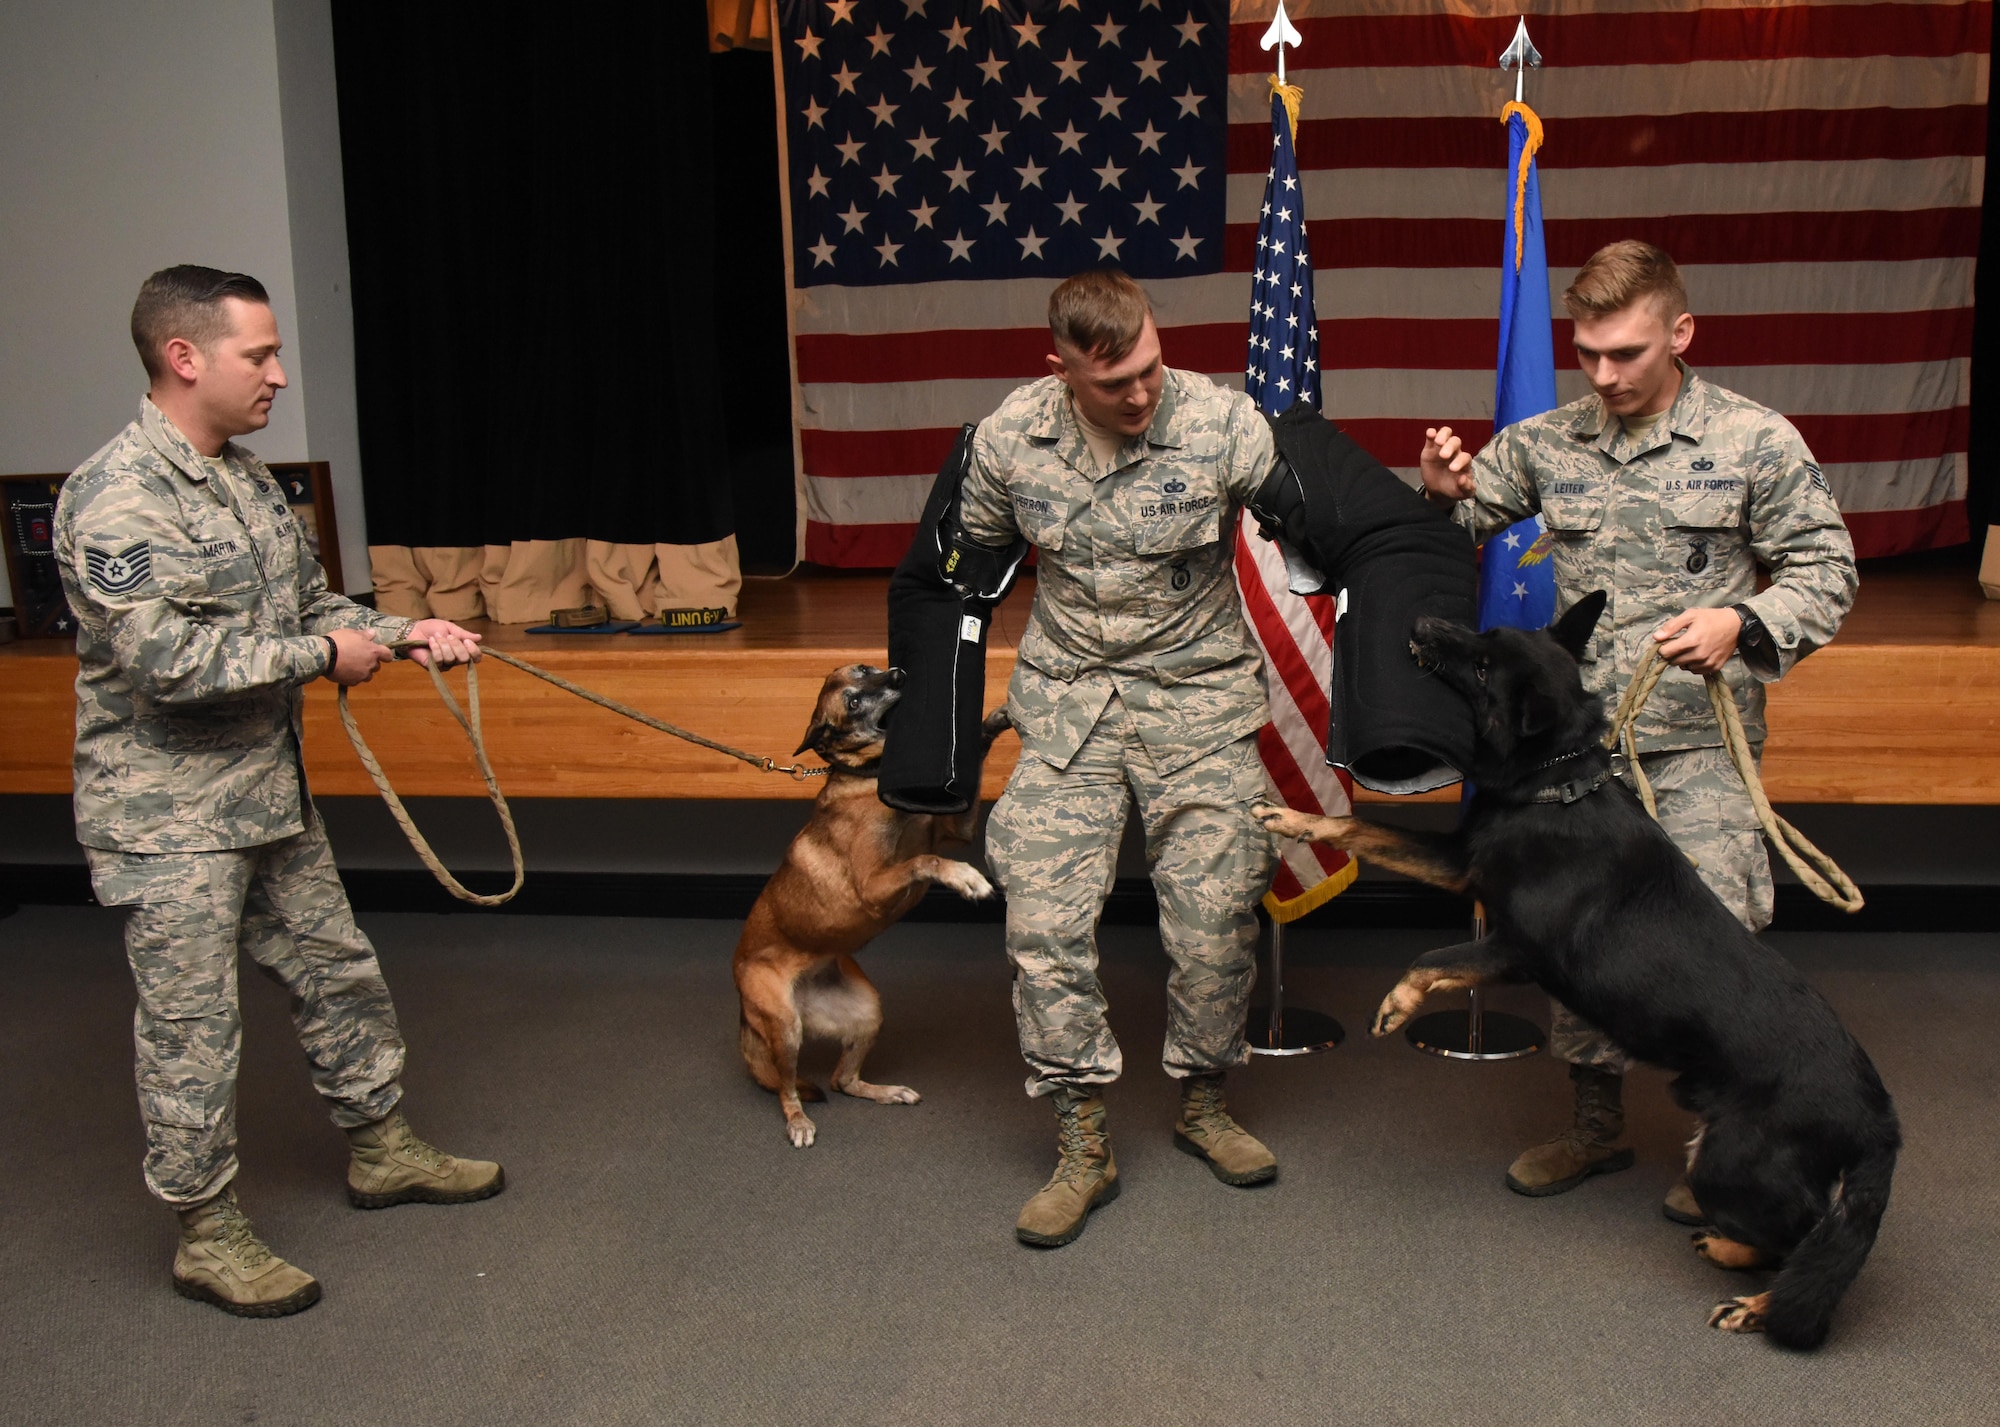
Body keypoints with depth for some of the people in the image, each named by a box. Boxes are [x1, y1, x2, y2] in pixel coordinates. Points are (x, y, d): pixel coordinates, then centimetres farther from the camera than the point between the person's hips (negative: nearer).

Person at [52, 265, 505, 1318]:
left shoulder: (247, 478, 9)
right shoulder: (117, 495, -20)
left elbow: (306, 604, 18)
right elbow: (165, 659, -28)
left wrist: (403, 631, 2)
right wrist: (321, 657, -19)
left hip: (271, 797, 9)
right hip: (168, 820, -9)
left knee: (338, 973, 19)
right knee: (193, 1030, 3)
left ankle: (381, 1149, 37)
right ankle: (208, 1235, 19)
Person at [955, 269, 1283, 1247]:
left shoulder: (1223, 424, -14)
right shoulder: (1007, 439, -6)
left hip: (1197, 696, -1)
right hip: (1066, 702, 1)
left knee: (1216, 914, 1)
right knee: (1044, 915, -7)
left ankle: (1202, 1102, 27)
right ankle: (1081, 1146, 5)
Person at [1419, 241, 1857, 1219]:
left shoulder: (1754, 441, -2)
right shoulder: (1545, 443, 6)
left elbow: (1826, 573, 0)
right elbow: (1465, 524, 17)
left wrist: (1741, 624, -20)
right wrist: (1443, 493, -7)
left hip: (1698, 742, -3)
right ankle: (1596, 1120, 31)